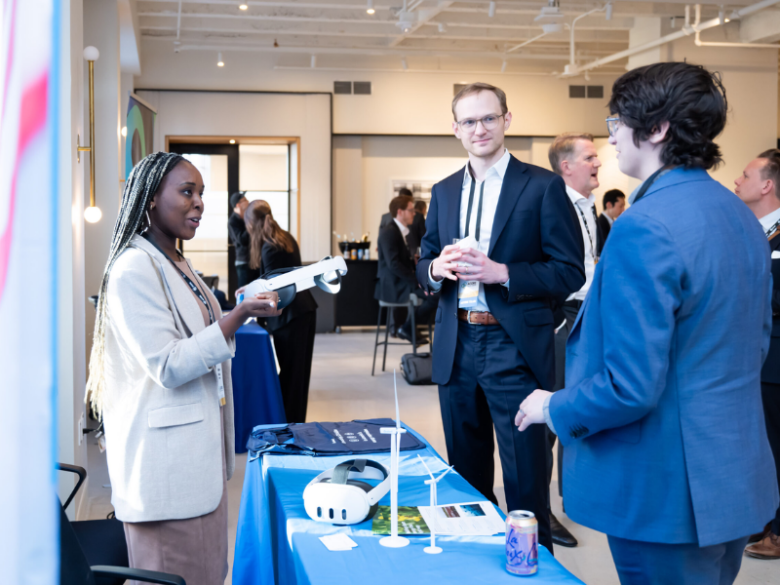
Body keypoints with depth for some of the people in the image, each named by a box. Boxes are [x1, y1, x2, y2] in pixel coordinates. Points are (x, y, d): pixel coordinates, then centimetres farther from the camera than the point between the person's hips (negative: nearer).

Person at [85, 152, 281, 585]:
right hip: (167, 468, -9)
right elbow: (168, 367, -21)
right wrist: (239, 316, -22)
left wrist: (249, 307, 12)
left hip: (200, 456, 9)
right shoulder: (134, 269, -16)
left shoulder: (176, 264, 14)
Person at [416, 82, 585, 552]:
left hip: (516, 349, -5)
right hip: (457, 349, 5)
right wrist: (437, 268, -6)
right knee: (466, 477, 16)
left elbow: (570, 273, -7)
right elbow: (424, 263, 17)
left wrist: (500, 272, -19)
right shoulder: (444, 192, 13)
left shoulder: (543, 186, -4)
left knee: (525, 482, 0)